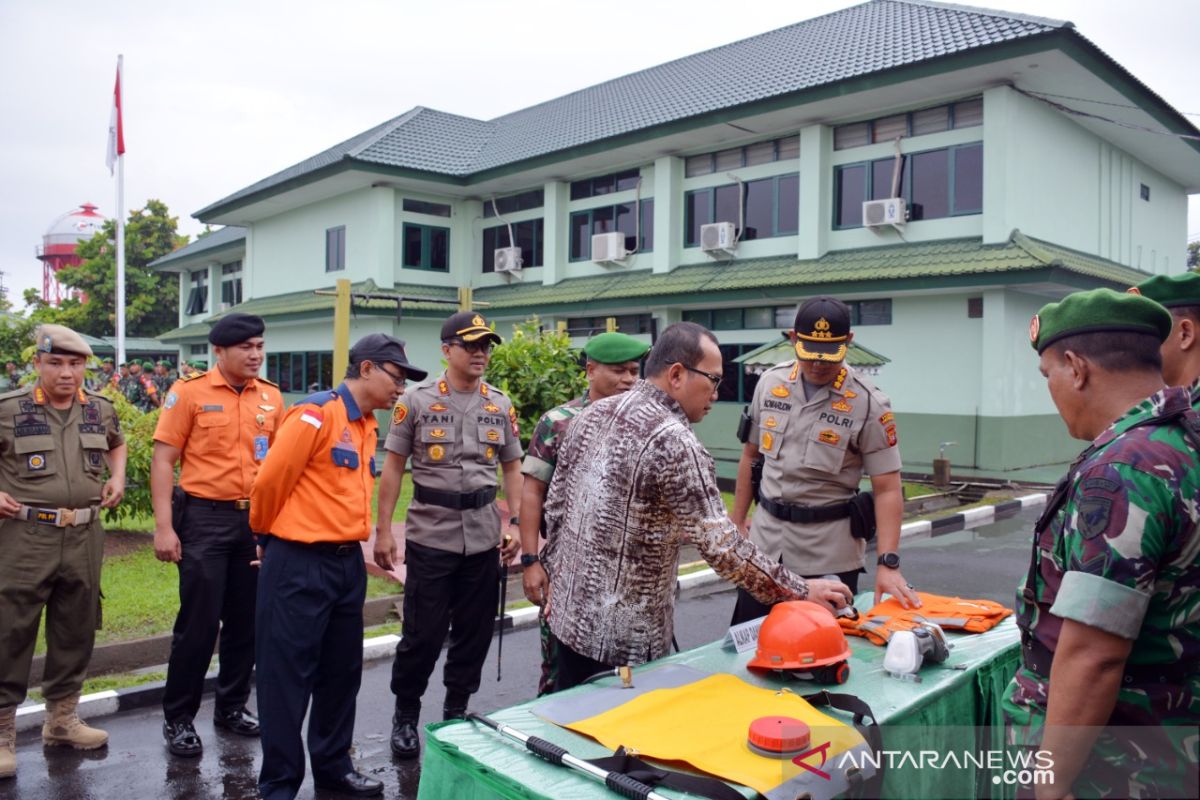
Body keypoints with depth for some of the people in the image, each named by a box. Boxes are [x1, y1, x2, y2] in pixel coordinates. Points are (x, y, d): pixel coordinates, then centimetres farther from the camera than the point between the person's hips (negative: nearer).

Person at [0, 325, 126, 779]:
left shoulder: (100, 409, 6)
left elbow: (116, 443, 25)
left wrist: (117, 477, 9)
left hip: (83, 537, 4)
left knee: (76, 631, 13)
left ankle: (62, 719, 28)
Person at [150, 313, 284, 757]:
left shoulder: (271, 396, 6)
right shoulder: (189, 391, -6)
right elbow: (163, 460, -7)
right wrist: (164, 526, -12)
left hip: (257, 519, 4)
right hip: (204, 518, -4)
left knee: (247, 620, 12)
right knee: (198, 622, 1)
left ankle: (232, 706, 28)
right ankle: (178, 718, 18)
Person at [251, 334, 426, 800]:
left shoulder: (368, 426, 11)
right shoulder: (316, 414, -16)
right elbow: (269, 483, -12)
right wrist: (273, 535, 4)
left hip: (348, 563, 8)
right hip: (299, 565, -8)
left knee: (342, 672, 17)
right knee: (288, 676, 4)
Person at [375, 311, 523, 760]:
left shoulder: (501, 406, 7)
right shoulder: (417, 401, -3)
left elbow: (512, 469, 11)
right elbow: (393, 468, -1)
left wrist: (515, 524, 1)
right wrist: (383, 530, -5)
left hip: (483, 537, 3)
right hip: (430, 536, -3)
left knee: (475, 631, 10)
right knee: (422, 632, 3)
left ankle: (456, 713, 28)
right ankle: (405, 715, 24)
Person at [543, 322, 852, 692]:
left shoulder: (592, 413, 3)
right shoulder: (673, 441, -21)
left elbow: (556, 504, 10)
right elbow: (722, 546, -22)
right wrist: (801, 591, -13)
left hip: (570, 615, 8)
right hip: (624, 637, -8)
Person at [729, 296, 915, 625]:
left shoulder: (868, 404, -11)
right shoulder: (771, 382, 2)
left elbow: (887, 490, -12)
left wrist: (888, 564, -21)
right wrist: (737, 522, 12)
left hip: (829, 552, -4)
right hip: (764, 539, 4)